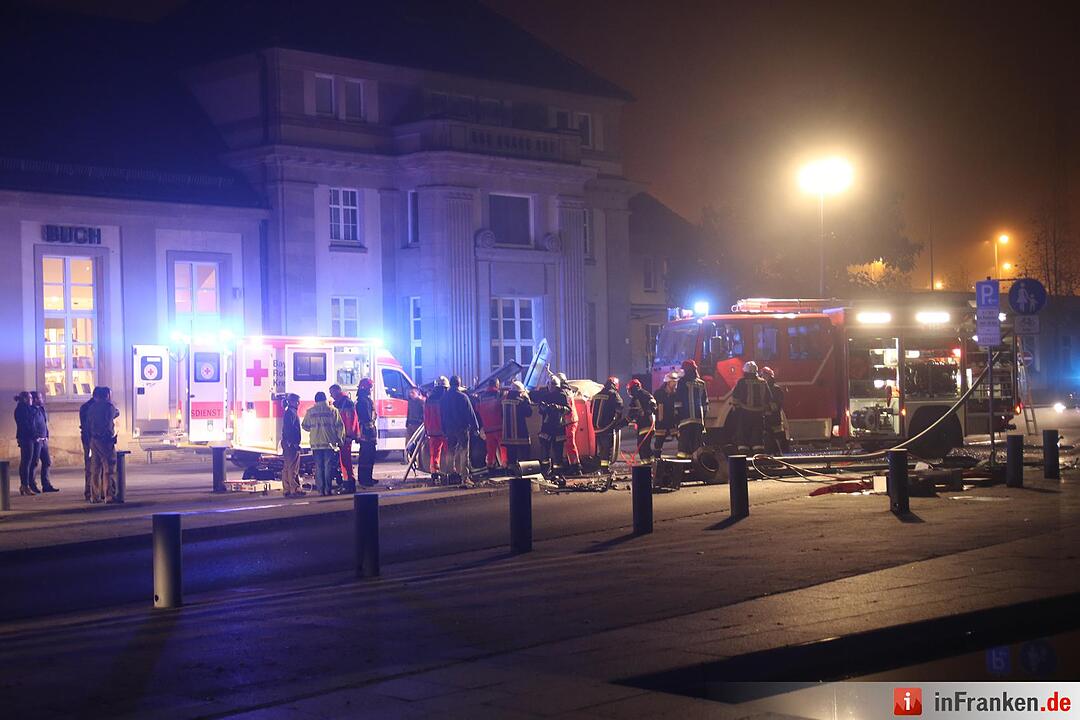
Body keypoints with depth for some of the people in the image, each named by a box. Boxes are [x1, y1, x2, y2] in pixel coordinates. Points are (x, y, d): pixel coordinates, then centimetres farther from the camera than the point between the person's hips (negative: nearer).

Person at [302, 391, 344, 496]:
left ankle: (320, 490, 3)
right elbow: (339, 426, -3)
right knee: (328, 466, 2)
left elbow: (305, 426, 10)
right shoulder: (332, 410, -1)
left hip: (316, 443, 1)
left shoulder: (310, 411, 3)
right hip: (329, 443, -1)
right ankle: (327, 489, -2)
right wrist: (340, 440, 6)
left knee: (318, 467, 6)